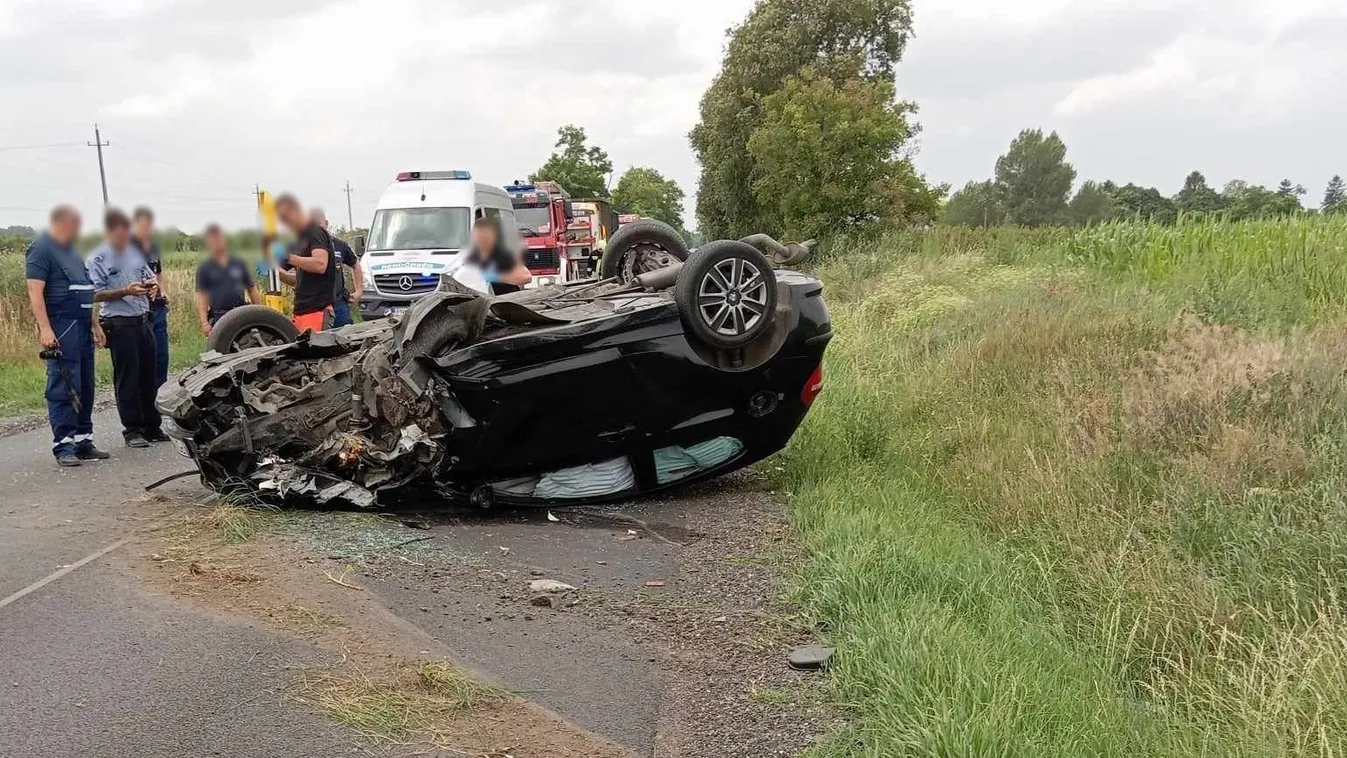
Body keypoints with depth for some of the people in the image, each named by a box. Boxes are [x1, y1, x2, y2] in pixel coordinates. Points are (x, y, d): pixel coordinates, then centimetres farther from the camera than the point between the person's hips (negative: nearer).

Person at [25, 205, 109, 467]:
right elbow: (35, 292, -15)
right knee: (64, 388, -8)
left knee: (85, 388, 10)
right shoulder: (41, 249, -7)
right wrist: (45, 329, -23)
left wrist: (94, 324, 24)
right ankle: (63, 445, -6)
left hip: (82, 327, 9)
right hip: (61, 328, -9)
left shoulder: (70, 250, 21)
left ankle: (83, 441, 16)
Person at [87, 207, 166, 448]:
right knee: (127, 379, -2)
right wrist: (125, 291, -21)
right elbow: (96, 294, -11)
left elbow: (151, 277, 25)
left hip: (143, 320, 6)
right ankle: (132, 430, 5)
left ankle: (152, 427, 19)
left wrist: (152, 284, 2)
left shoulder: (135, 253, 13)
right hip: (119, 323, -6)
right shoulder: (98, 259, -5)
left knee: (148, 376, 10)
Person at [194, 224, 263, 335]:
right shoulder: (204, 269, 5)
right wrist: (204, 323, -11)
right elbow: (201, 298, 0)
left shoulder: (239, 264, 12)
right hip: (218, 318, -2)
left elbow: (252, 289, 14)